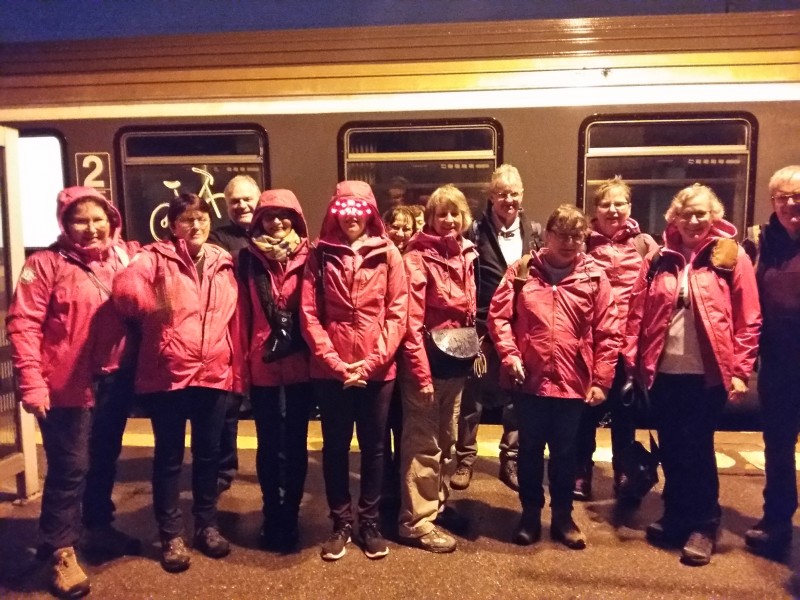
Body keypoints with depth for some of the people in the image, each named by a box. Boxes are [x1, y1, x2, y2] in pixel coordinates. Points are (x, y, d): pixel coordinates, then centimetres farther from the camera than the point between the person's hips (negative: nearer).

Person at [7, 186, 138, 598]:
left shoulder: (126, 257, 5)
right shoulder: (47, 263, -7)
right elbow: (22, 325, -10)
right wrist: (31, 382, -16)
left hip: (114, 382, 5)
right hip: (68, 386, -4)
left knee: (105, 461, 18)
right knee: (70, 468, 2)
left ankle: (99, 527, 38)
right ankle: (61, 552, 19)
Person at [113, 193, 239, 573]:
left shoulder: (223, 264, 11)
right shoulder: (156, 257, -1)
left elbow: (234, 319, 14)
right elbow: (125, 286, -20)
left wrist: (235, 368, 10)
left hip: (214, 374, 4)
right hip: (168, 374, -3)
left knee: (208, 453, 14)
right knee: (169, 456, 8)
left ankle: (206, 525, 30)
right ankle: (171, 535, 23)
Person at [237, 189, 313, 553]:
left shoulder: (307, 257, 1)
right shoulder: (248, 259, 4)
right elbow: (243, 312, 3)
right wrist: (243, 358, 1)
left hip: (300, 363, 0)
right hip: (263, 365, 1)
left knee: (295, 442, 9)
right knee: (269, 443, 10)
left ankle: (289, 516, 24)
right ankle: (273, 517, 26)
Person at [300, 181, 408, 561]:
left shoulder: (388, 254, 1)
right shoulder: (320, 255, 2)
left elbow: (397, 313, -3)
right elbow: (309, 314, -2)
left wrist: (373, 360, -12)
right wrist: (334, 362, -11)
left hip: (377, 369, 0)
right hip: (330, 370, 1)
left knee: (373, 447, 11)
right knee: (335, 447, 11)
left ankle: (369, 523, 28)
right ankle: (341, 523, 28)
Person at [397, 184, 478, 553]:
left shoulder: (466, 256, 9)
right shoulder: (417, 259, -12)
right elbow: (411, 321, -18)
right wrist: (421, 371, -21)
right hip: (428, 364, -7)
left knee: (446, 441, 19)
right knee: (423, 444, 2)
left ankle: (437, 504, 35)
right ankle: (417, 521, 14)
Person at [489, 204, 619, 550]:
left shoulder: (594, 277, -1)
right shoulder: (522, 271, -1)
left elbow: (608, 333, -1)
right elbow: (498, 315, -1)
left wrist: (601, 380, -3)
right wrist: (509, 355, -12)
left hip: (573, 382, 0)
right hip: (529, 380, 0)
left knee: (565, 452, 13)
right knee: (530, 450, 14)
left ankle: (563, 516, 32)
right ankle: (530, 514, 31)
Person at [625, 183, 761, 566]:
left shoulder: (732, 257, -1)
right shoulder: (659, 259, 7)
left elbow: (749, 319, -3)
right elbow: (637, 314, 4)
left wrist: (740, 371, -8)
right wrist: (632, 361, -1)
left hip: (707, 373, -3)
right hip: (664, 372, 3)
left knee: (697, 448, 3)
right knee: (671, 449, 13)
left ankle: (703, 526, 19)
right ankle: (675, 517, 29)